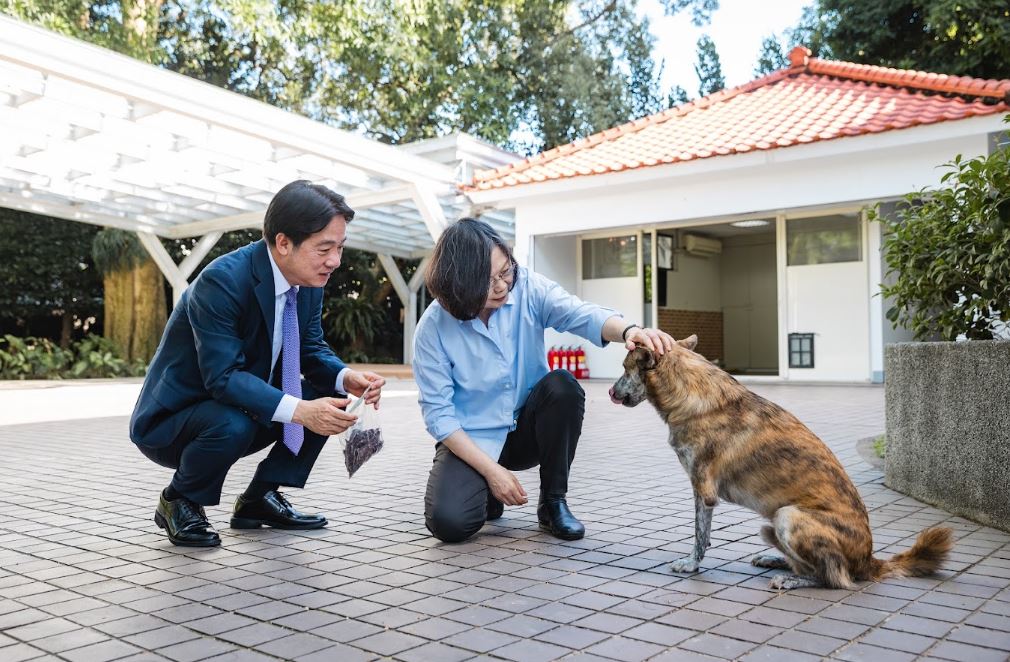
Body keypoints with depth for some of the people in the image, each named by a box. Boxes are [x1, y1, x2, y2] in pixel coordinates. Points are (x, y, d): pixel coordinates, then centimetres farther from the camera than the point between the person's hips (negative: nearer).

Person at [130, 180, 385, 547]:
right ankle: (178, 502, -4)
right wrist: (299, 411, -44)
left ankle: (259, 498, 6)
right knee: (232, 425, -36)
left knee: (328, 394, -6)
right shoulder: (221, 281, -29)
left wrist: (346, 377, -21)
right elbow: (223, 377, -34)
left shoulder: (309, 280, -6)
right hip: (171, 419, -7)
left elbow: (312, 349, 1)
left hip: (244, 409, 7)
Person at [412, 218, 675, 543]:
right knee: (448, 522, -26)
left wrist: (628, 330, -53)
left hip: (526, 427, 2)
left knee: (562, 386, -30)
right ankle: (488, 493, 12)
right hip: (471, 439, -2)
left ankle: (553, 502, -9)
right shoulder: (434, 327, -17)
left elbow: (581, 314, -30)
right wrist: (491, 470, -21)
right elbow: (438, 412, -14)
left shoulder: (527, 288, -12)